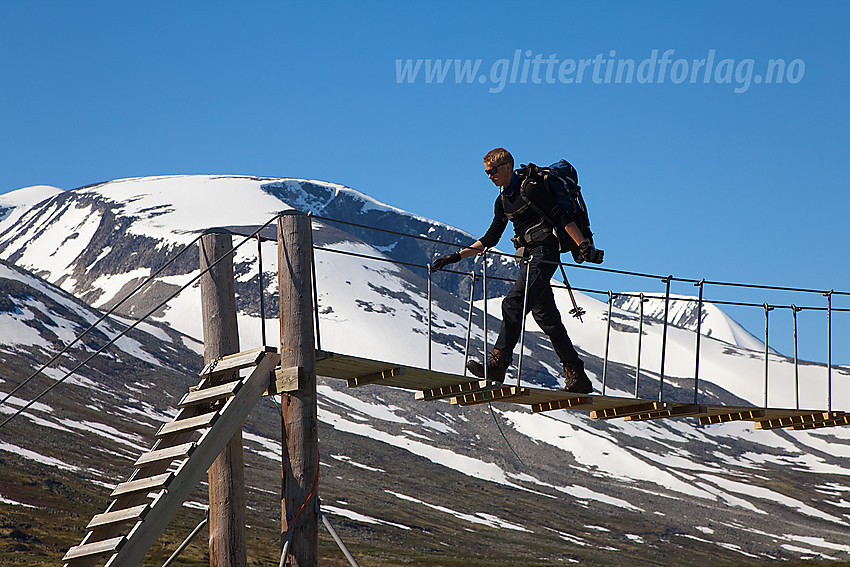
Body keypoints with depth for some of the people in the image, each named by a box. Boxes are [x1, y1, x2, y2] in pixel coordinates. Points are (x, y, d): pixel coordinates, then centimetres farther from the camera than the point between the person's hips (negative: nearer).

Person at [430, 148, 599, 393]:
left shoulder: (531, 188, -9)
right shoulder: (503, 201, 16)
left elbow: (561, 216, -13)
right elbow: (490, 238, 20)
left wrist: (584, 245, -21)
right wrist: (456, 256, 15)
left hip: (544, 253, -9)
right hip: (531, 259, 9)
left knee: (513, 304, -21)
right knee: (547, 318, 8)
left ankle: (498, 363, -26)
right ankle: (577, 377, 10)